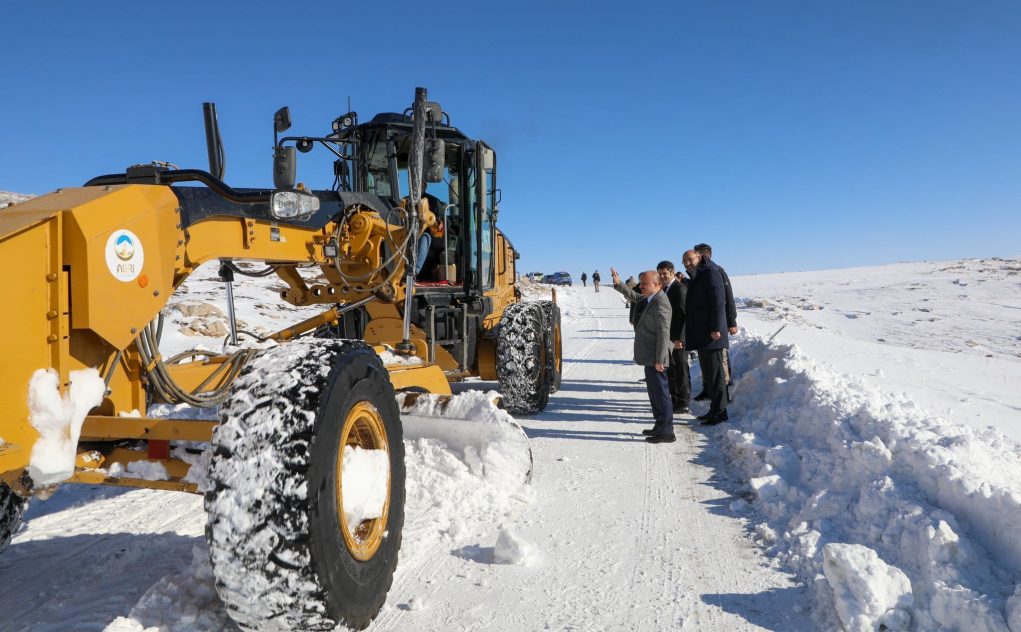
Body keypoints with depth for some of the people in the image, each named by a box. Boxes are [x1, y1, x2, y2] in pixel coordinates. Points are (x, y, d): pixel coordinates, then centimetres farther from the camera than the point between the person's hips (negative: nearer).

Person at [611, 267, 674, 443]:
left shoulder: (660, 303, -20)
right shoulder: (649, 299, 10)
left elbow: (664, 333, -23)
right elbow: (634, 297, 29)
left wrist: (659, 360, -23)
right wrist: (618, 284, 17)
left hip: (655, 358, -10)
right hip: (650, 357, 10)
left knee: (660, 393, -3)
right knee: (655, 392, 18)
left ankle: (666, 432, 5)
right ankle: (660, 426, 29)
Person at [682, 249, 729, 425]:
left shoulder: (711, 273, -9)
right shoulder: (695, 278, 20)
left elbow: (719, 302, -17)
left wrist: (716, 329, -22)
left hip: (711, 335, -10)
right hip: (701, 336, 10)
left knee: (714, 374, -6)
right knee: (707, 373, 14)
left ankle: (719, 412, 0)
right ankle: (714, 409, 21)